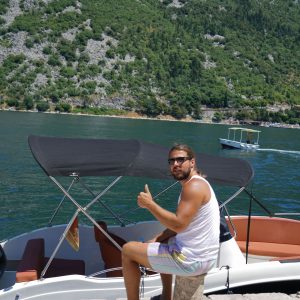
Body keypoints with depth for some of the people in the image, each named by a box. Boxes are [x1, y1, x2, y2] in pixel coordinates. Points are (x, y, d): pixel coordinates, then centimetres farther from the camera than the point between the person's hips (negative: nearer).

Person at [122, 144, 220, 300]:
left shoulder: (194, 186, -20)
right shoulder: (196, 183, 13)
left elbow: (178, 224, -30)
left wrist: (149, 204, -20)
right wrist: (157, 238, 6)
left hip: (192, 259, -10)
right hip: (201, 253, 10)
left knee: (127, 250, -2)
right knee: (162, 242, 37)